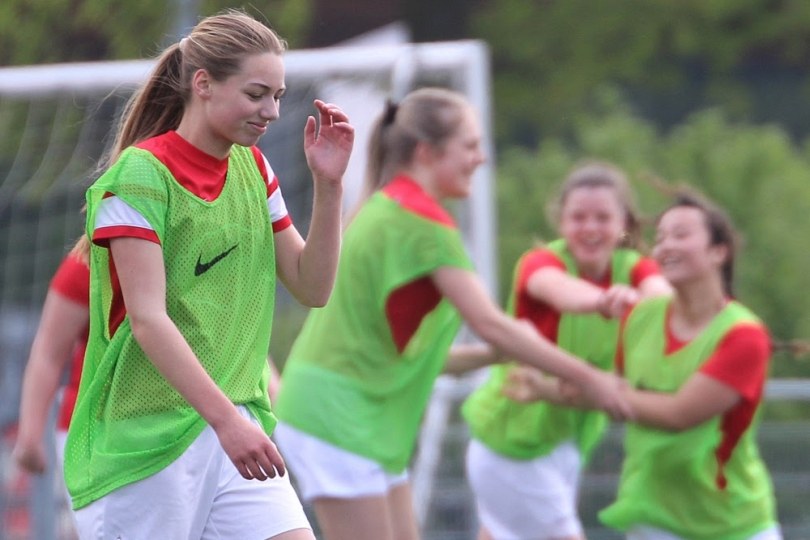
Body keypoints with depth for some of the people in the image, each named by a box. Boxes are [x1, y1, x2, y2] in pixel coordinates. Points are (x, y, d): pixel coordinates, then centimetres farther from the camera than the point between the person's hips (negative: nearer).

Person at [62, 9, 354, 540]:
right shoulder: (140, 173, -12)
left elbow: (312, 288, 11)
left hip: (237, 427, 6)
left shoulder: (254, 168, 10)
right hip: (148, 434, -6)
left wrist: (328, 183, -1)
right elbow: (147, 320, -19)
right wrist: (226, 420, -26)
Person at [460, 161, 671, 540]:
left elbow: (661, 292, -30)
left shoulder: (632, 268, -5)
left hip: (570, 435, 5)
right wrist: (602, 300, -68)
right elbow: (560, 290, -43)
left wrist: (631, 297, -57)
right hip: (515, 436, -5)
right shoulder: (541, 262, -18)